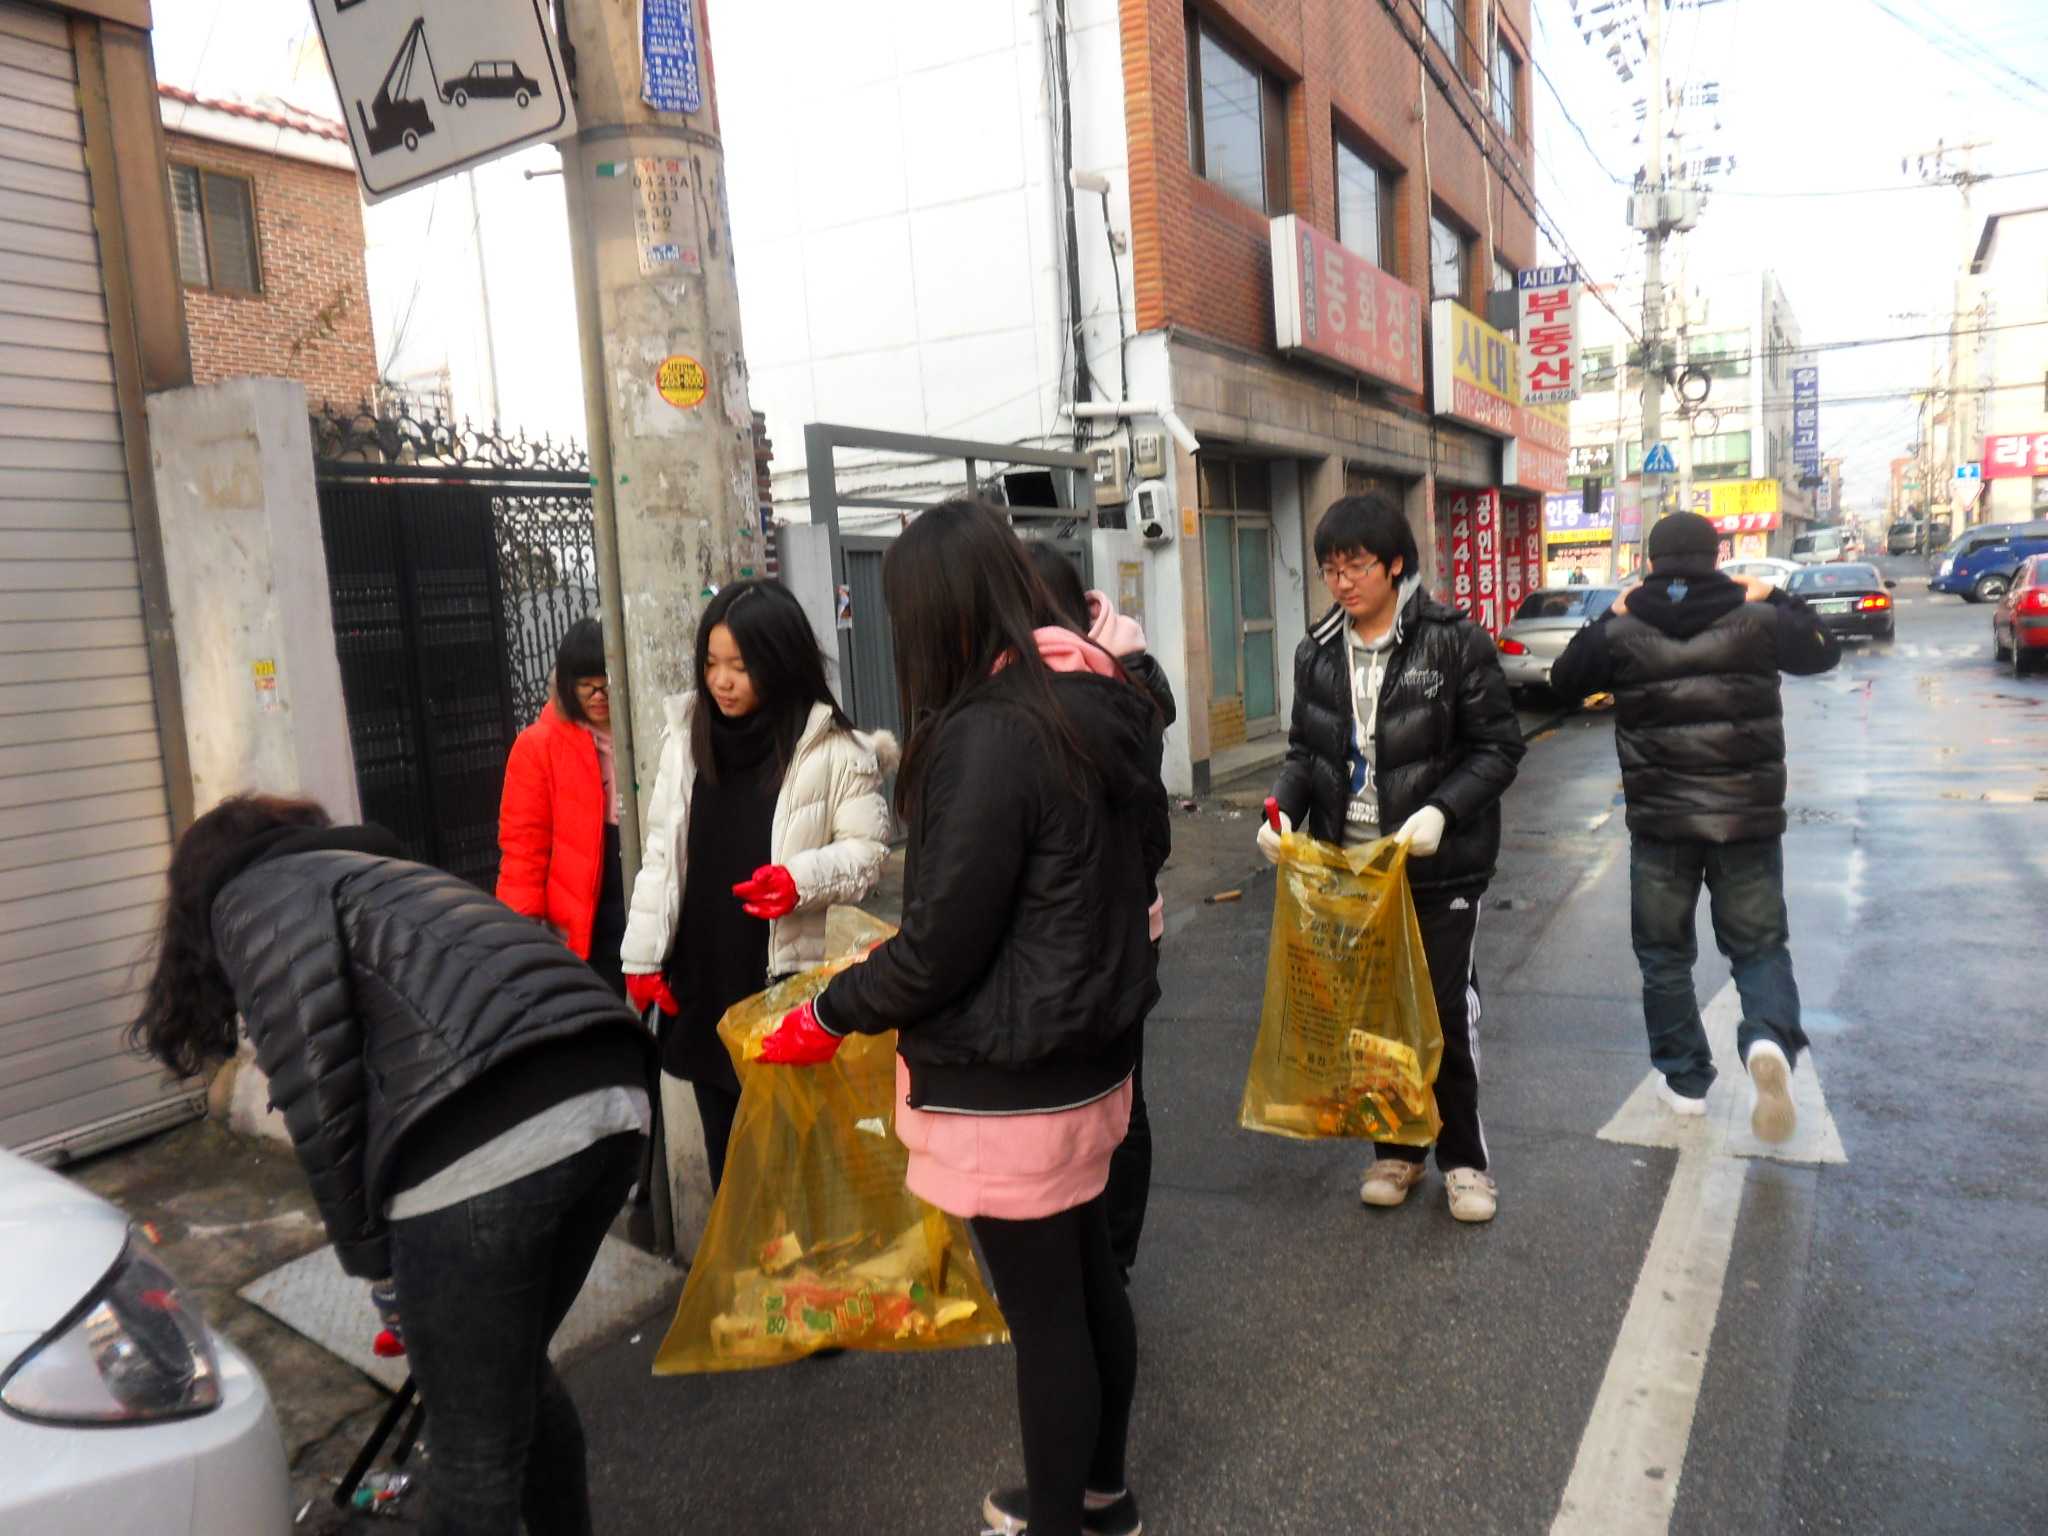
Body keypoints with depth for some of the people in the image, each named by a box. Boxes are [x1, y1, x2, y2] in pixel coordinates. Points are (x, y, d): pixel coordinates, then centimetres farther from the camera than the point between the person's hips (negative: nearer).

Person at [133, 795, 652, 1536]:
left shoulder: (256, 896, 14)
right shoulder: (379, 870, 35)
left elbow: (317, 1091, -2)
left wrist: (375, 1267, 8)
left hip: (486, 1151, -8)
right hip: (612, 1103, 8)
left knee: (477, 1454, 11)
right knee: (518, 1372, 30)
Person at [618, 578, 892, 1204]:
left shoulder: (830, 749, -9)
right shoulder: (685, 735, 4)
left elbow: (868, 850, -5)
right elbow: (660, 852, 9)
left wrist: (803, 878, -24)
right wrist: (643, 954, 7)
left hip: (788, 975, -4)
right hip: (700, 976, 5)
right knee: (722, 1141, 17)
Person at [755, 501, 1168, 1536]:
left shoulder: (986, 738, -24)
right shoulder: (1103, 709, 2)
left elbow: (939, 949, -22)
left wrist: (828, 1016, -4)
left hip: (1008, 1090, -9)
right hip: (1091, 1055, 9)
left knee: (1044, 1316, 9)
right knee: (1089, 1278, 23)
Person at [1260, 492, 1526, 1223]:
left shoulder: (1453, 641, -9)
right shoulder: (1317, 653, 5)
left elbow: (1499, 745, -8)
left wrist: (1442, 810, -24)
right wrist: (1283, 807, -6)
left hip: (1438, 868, -4)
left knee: (1447, 1013, 5)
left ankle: (1463, 1160, 24)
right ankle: (1395, 1148, 30)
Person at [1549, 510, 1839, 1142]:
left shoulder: (1623, 634, -6)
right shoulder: (1757, 621, -3)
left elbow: (1565, 678, 11)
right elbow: (1822, 650, 15)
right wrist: (1777, 599, 24)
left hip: (1659, 822, 0)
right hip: (1748, 820, 1)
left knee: (1665, 954, 14)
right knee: (1759, 946, 14)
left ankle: (1684, 1079, 20)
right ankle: (1769, 1038, -14)